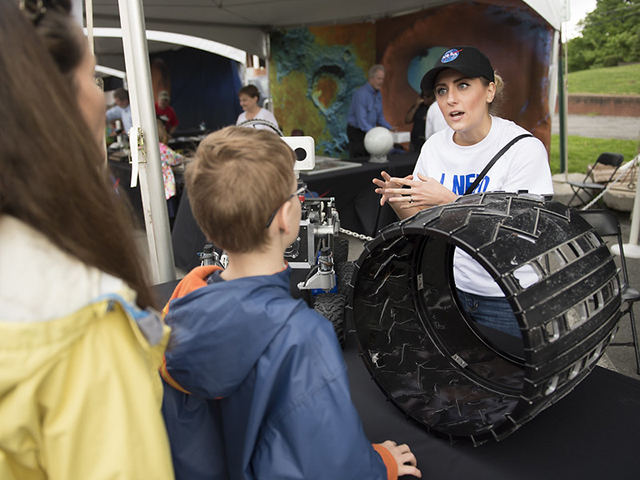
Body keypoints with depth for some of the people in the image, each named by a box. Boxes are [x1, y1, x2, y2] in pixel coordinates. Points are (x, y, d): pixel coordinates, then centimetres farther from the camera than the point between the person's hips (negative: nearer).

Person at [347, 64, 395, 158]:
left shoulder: (378, 94, 8)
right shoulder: (361, 93, -19)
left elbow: (380, 116, 17)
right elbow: (361, 120, -26)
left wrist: (390, 128, 0)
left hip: (370, 132, 8)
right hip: (357, 132, -8)